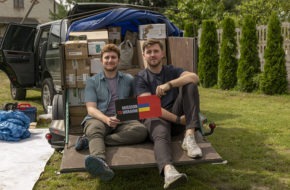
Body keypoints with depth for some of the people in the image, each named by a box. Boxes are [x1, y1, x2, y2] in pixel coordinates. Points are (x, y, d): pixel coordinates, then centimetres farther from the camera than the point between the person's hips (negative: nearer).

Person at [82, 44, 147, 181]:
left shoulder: (129, 79, 21)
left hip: (123, 120, 1)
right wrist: (106, 119, -20)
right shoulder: (92, 82, 15)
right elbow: (91, 109, 2)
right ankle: (101, 163, -68)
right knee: (94, 130, -37)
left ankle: (90, 141, -39)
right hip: (98, 118, -1)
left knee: (141, 130, -32)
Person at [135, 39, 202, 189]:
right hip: (156, 117, -3)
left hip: (177, 115, 3)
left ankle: (189, 137, -31)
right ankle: (169, 171, -71)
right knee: (161, 135, -38)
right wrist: (178, 119, -19)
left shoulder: (172, 71, 13)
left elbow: (194, 77, -10)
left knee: (190, 85, -17)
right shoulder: (141, 78, 6)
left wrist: (169, 84, -27)